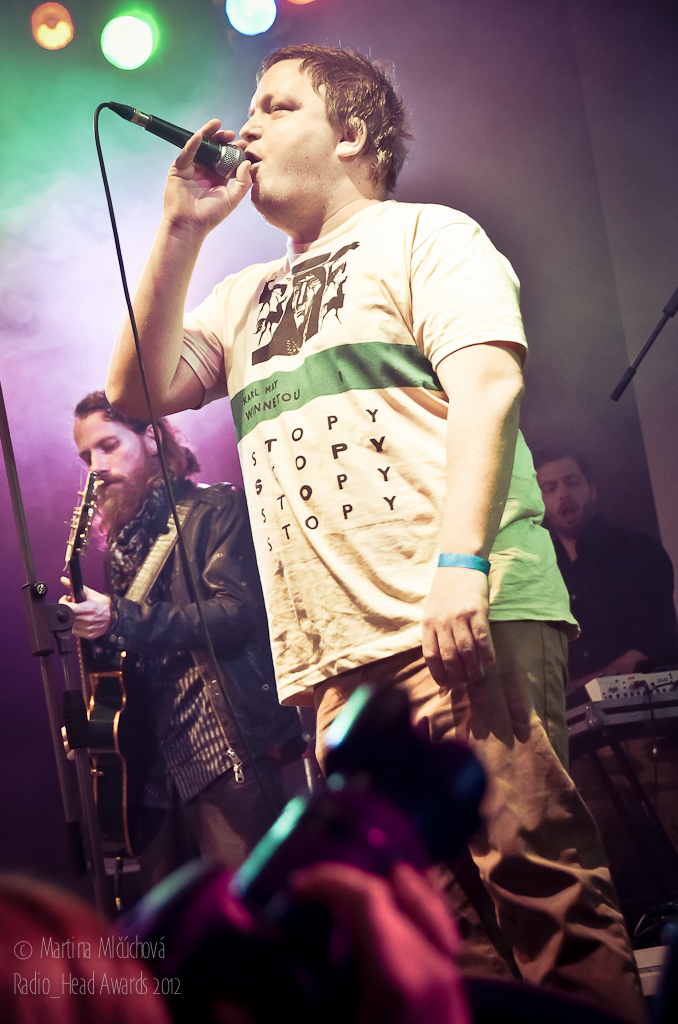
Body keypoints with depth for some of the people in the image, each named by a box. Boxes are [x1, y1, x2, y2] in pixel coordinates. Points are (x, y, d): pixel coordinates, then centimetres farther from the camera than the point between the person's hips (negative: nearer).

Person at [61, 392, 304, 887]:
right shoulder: (121, 545, 21)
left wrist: (121, 621, -20)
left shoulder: (217, 509, 0)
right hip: (164, 767, 7)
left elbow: (238, 614, -14)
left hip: (230, 751, -7)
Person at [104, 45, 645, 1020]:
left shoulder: (424, 234, 9)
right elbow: (138, 390, 17)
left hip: (462, 622, -6)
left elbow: (487, 387, -6)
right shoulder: (247, 297, 28)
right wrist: (181, 230, 12)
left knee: (537, 882, -13)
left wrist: (460, 559, -20)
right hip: (332, 657, 6)